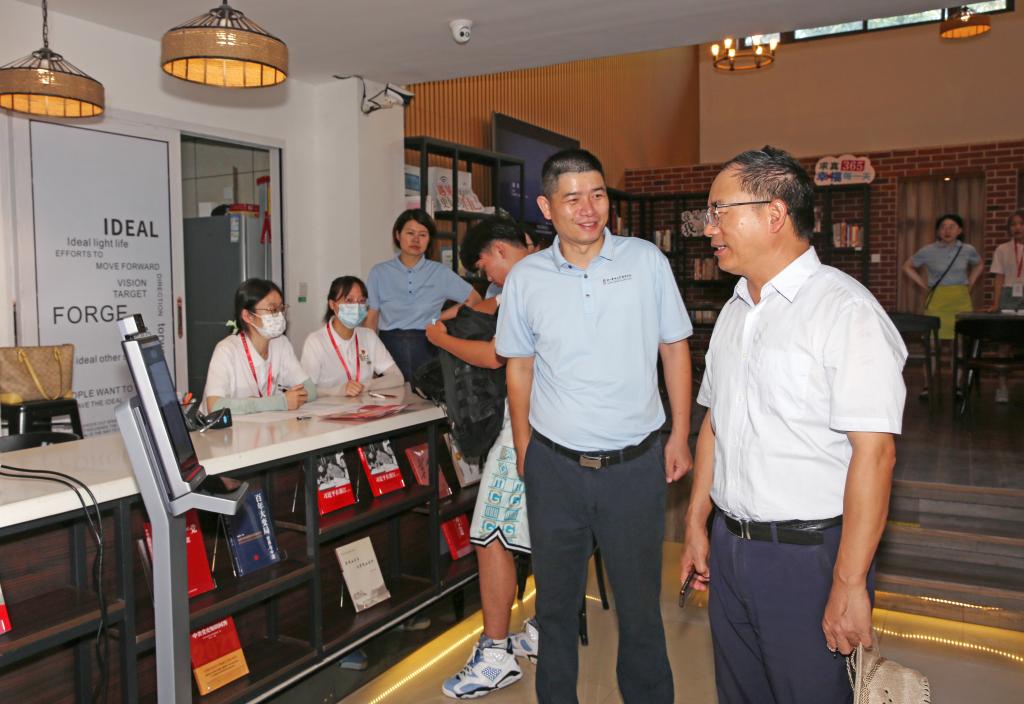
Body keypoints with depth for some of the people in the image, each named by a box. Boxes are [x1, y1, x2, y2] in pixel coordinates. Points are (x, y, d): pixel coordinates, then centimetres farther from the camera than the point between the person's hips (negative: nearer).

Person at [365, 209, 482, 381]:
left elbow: (474, 299, 10)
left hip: (426, 349, 0)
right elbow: (371, 320, 5)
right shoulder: (379, 272, 6)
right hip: (390, 347, 0)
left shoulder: (440, 273, 4)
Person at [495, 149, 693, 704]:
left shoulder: (646, 260, -3)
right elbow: (519, 367, 9)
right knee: (556, 598, 16)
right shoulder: (525, 278, -1)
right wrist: (523, 451, 9)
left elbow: (674, 348, 4)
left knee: (639, 597, 13)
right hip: (555, 465, 1)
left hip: (635, 464, -1)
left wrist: (680, 436, 2)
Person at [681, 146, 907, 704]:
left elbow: (873, 453, -20)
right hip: (728, 547, 7)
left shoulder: (845, 311, -16)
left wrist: (849, 585, -21)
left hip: (809, 553, -7)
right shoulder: (734, 311, 9)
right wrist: (696, 524, 14)